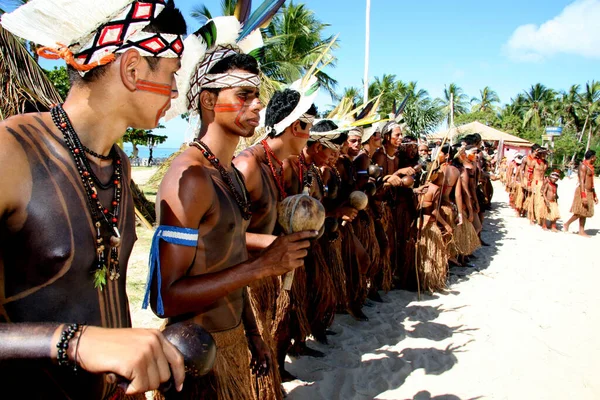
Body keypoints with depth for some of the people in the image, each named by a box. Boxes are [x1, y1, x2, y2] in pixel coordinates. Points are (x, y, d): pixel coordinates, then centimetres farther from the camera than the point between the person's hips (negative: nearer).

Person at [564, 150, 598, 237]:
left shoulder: (590, 167, 17)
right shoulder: (583, 166, -12)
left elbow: (591, 182, 21)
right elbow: (582, 182, -18)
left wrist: (594, 195, 21)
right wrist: (583, 195, -24)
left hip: (589, 192, 9)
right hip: (583, 191, -9)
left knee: (584, 213, 8)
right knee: (580, 213, -8)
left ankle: (582, 231, 11)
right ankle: (567, 224, 8)